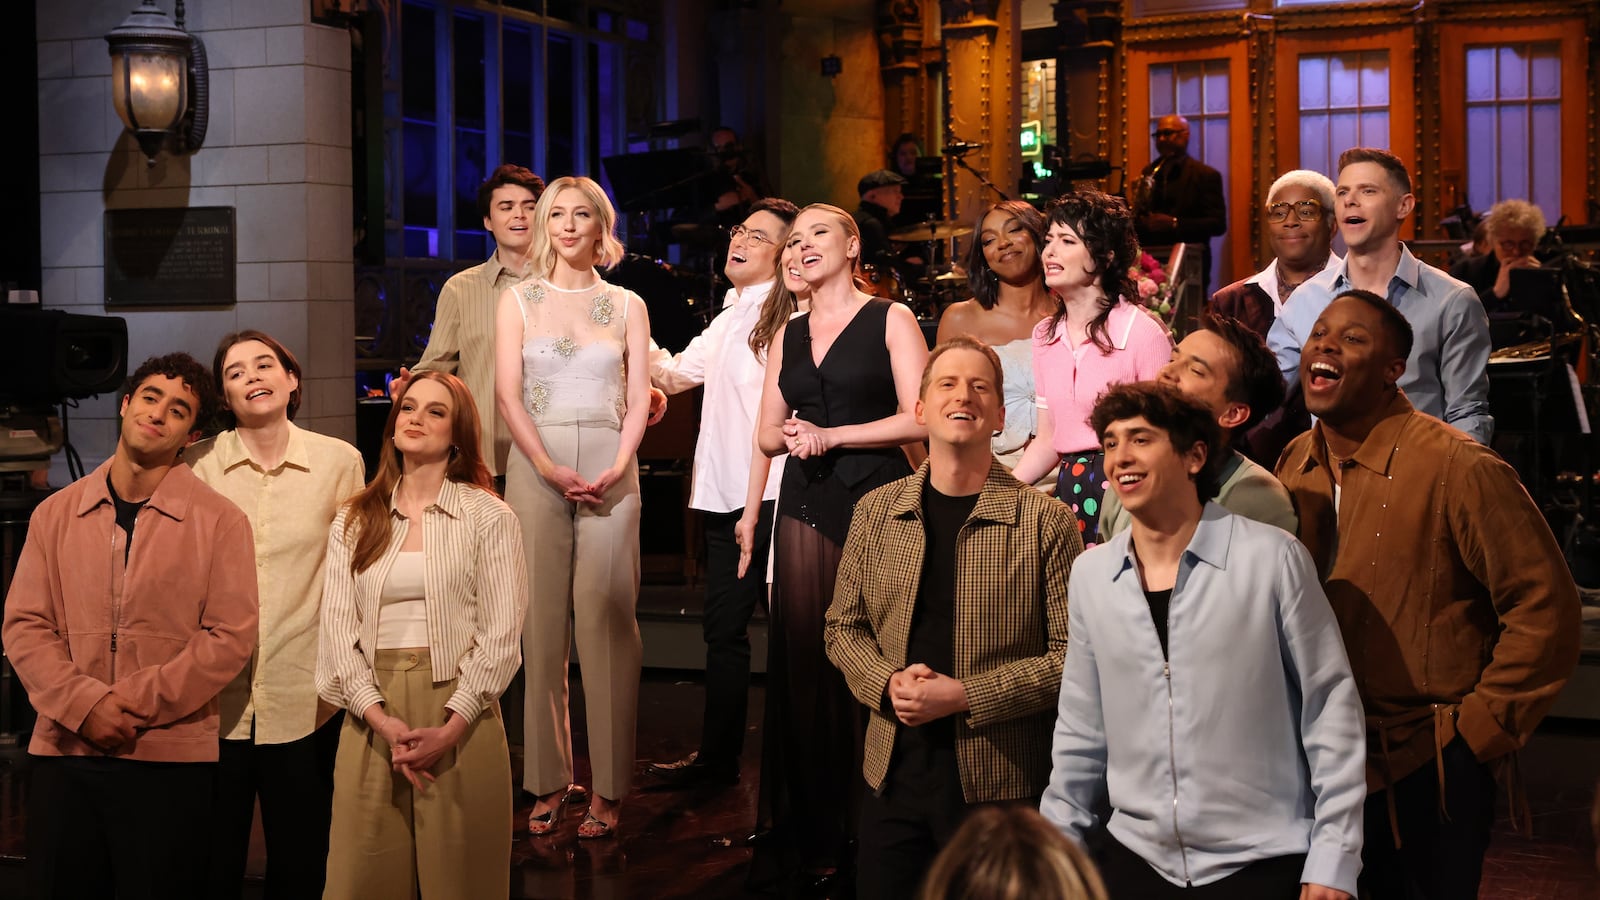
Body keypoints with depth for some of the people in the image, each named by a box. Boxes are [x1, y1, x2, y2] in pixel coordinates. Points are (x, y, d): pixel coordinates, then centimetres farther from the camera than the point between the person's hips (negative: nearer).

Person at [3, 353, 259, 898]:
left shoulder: (219, 521, -1)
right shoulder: (55, 514, 9)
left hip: (170, 757, -3)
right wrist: (84, 705, -12)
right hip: (62, 753, 3)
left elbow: (231, 637, -7)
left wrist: (138, 705, -14)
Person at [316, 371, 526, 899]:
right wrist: (381, 720, -12)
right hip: (371, 715, 3)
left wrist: (449, 730, -14)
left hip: (458, 713, -2)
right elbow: (337, 627, 3)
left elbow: (501, 633, -4)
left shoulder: (488, 517, 1)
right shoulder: (354, 522, 11)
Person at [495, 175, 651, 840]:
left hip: (609, 469, 0)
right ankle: (548, 781, 5)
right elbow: (507, 394, 2)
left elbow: (638, 400, 6)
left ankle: (608, 787, 0)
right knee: (541, 619, -2)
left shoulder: (627, 306, 12)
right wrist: (551, 468, -12)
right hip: (534, 466, 0)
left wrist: (616, 468, -11)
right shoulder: (519, 300, 10)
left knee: (606, 620, -5)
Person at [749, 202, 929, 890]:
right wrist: (788, 436, -4)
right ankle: (814, 832, 9)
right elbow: (767, 434, 19)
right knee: (805, 660, 2)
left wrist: (830, 435, -10)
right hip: (807, 504, 5)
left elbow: (918, 419, -7)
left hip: (875, 497, -5)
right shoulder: (788, 334, 17)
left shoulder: (890, 320, 2)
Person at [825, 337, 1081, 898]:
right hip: (892, 774, 3)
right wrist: (887, 683, -8)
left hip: (1000, 783, -3)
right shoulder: (875, 511, 5)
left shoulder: (1045, 522, -7)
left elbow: (1074, 656, -9)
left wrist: (964, 696, -17)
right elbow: (844, 626, 13)